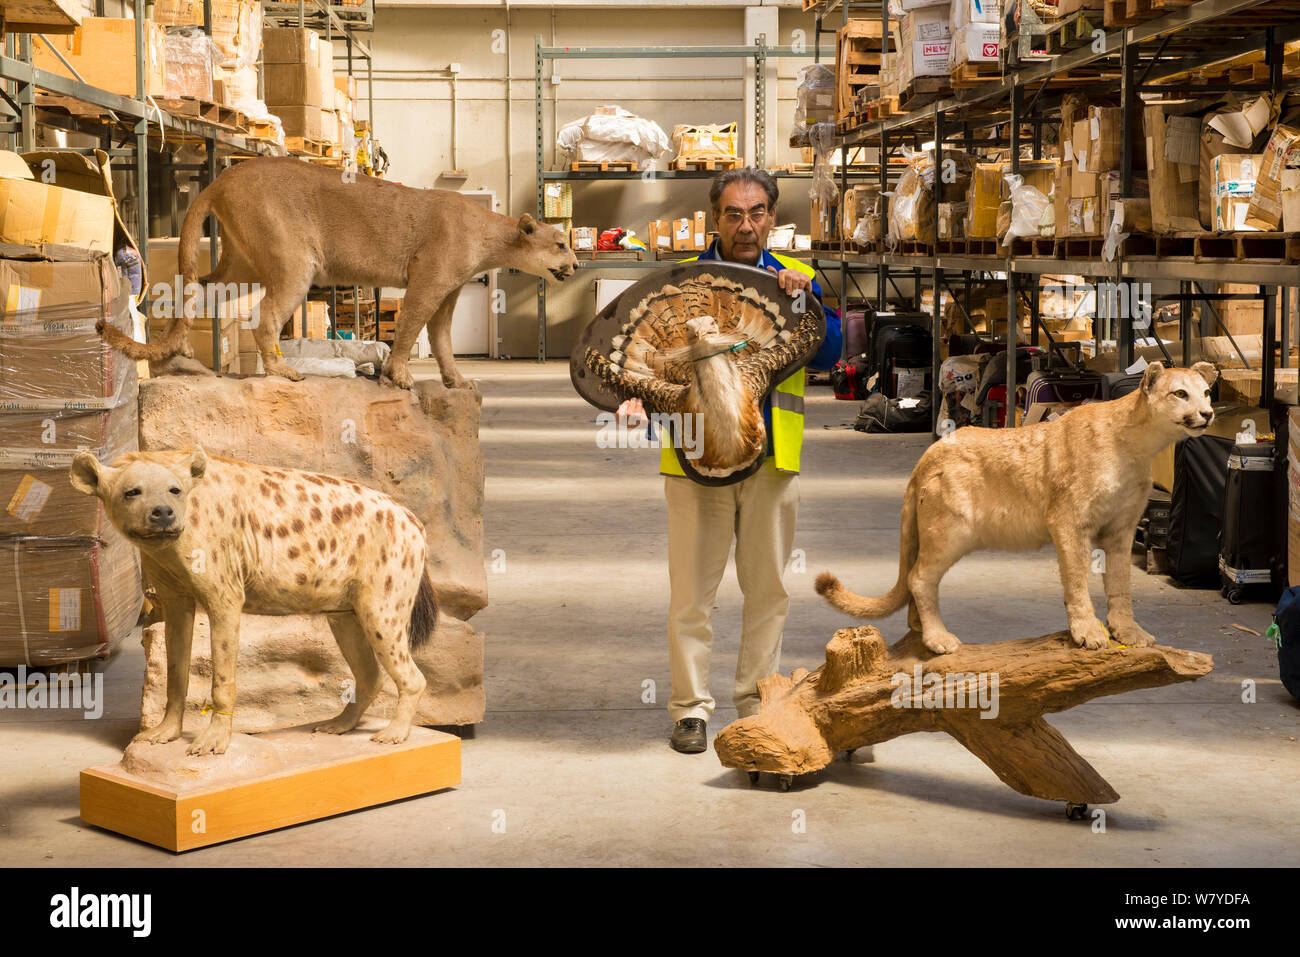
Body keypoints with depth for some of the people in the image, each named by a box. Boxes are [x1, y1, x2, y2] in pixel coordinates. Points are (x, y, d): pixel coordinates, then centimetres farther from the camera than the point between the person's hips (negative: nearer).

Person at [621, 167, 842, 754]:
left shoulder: (796, 280, 9)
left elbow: (828, 356, -2)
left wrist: (801, 302, -17)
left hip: (773, 460, 2)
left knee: (768, 586, 9)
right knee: (692, 588, 1)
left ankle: (758, 703, 21)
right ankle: (690, 707, 11)